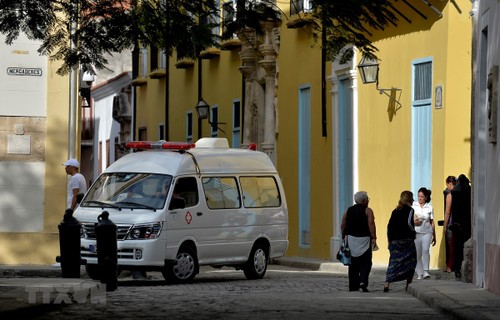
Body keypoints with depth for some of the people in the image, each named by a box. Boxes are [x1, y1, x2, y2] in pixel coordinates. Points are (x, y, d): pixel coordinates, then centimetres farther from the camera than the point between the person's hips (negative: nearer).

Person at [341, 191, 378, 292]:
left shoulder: (348, 210, 9)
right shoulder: (367, 211, -3)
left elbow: (343, 226, 9)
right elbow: (371, 224, -14)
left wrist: (344, 237, 16)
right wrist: (374, 238, -17)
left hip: (351, 239, 4)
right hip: (364, 239, -4)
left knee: (353, 264, 10)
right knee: (365, 263, 1)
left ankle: (353, 286, 9)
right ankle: (363, 281, -19)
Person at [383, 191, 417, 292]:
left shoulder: (395, 211, 12)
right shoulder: (410, 210, -6)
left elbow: (389, 225, 10)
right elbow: (409, 223, -18)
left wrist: (390, 240, 15)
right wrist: (413, 231, 0)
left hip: (394, 241, 5)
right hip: (406, 240, -5)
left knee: (393, 262, 1)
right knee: (410, 261, 9)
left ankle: (387, 283, -17)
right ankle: (409, 285, 9)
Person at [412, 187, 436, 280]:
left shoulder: (429, 208, 5)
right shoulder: (413, 206, 4)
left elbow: (432, 223, 11)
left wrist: (434, 237, 14)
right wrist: (414, 222, -13)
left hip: (427, 233, -1)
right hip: (416, 233, 1)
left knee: (426, 250, -22)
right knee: (417, 254, 3)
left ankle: (426, 271, -24)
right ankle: (419, 274, 13)